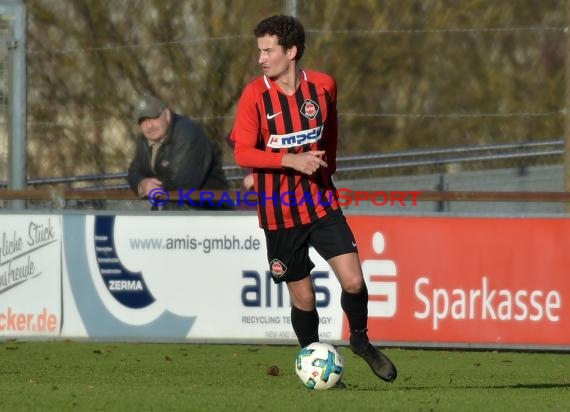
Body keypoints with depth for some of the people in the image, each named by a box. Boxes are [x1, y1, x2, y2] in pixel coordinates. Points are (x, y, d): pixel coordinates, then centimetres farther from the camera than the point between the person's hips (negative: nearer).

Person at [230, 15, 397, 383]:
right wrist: (291, 161, -24)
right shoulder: (255, 95, -10)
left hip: (322, 203, 2)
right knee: (303, 297, 3)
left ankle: (360, 340, 18)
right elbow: (242, 153, -14)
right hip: (279, 211, -2)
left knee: (353, 282, -9)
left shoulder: (324, 86, -2)